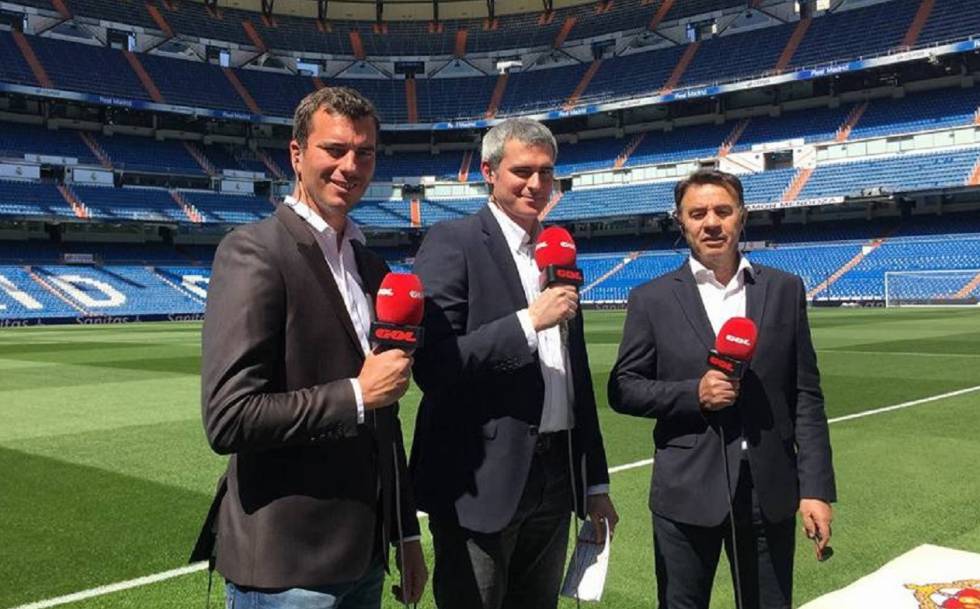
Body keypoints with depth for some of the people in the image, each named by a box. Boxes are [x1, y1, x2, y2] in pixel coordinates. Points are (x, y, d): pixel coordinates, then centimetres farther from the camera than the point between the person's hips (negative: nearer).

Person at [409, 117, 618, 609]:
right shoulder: (452, 242, -8)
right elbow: (431, 365, -18)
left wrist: (596, 481, 16)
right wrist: (529, 321, -20)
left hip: (555, 474, 6)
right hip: (482, 478, -6)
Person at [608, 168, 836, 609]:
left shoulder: (785, 290, 4)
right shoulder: (652, 299, -2)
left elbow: (806, 396, 4)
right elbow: (623, 389, 0)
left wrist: (816, 488, -1)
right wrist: (693, 394, -15)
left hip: (770, 492, 2)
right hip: (687, 494, -1)